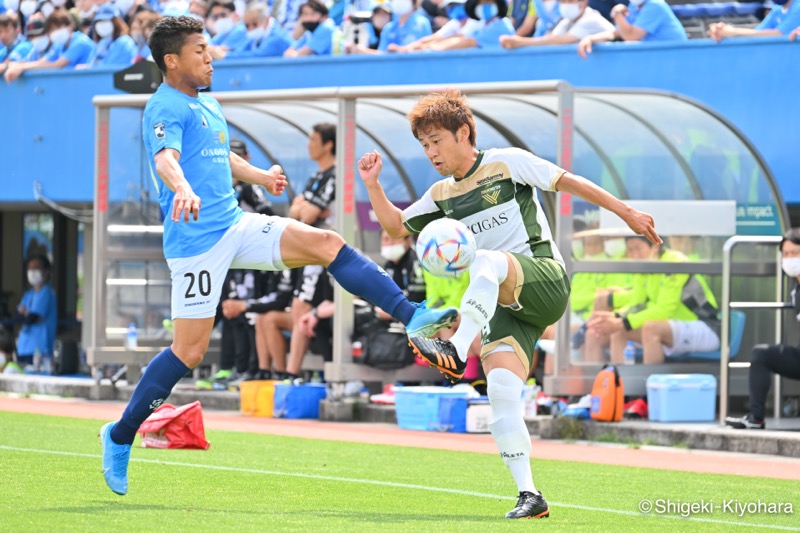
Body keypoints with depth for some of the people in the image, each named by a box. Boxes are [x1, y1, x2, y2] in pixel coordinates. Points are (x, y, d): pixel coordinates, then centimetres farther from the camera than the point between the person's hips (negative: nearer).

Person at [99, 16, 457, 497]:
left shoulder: (209, 106, 18)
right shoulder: (165, 108, -11)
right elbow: (165, 158, -32)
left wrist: (260, 177, 44)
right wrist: (183, 189, -51)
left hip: (236, 226, 8)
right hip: (196, 238, -8)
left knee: (326, 244, -11)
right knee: (190, 350, -7)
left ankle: (413, 317, -18)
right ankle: (120, 436, 8)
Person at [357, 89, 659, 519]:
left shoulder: (507, 163, 0)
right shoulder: (441, 195, 18)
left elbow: (568, 182, 3)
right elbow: (396, 226, 25)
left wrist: (627, 214, 3)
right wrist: (372, 186, 9)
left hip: (546, 280, -5)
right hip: (506, 305, 5)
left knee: (485, 261, -35)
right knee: (500, 389, -15)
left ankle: (456, 352, -45)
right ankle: (529, 495, -14)